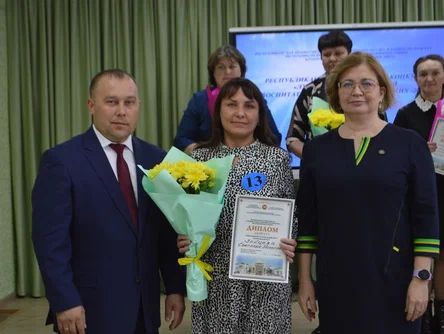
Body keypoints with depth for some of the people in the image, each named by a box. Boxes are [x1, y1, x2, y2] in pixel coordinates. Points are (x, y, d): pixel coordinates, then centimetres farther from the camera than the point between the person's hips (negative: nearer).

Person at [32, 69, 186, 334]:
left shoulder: (156, 159, 5)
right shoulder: (61, 160, -9)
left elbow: (167, 232, 6)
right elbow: (50, 239, -12)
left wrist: (176, 287, 4)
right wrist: (65, 302, -15)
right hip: (90, 308, -4)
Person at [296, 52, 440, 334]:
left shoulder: (410, 144, -2)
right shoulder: (316, 149, 4)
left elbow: (426, 216, -3)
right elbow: (307, 218, 6)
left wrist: (421, 278, -9)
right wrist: (305, 279, 4)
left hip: (394, 279, -2)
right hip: (334, 280, 2)